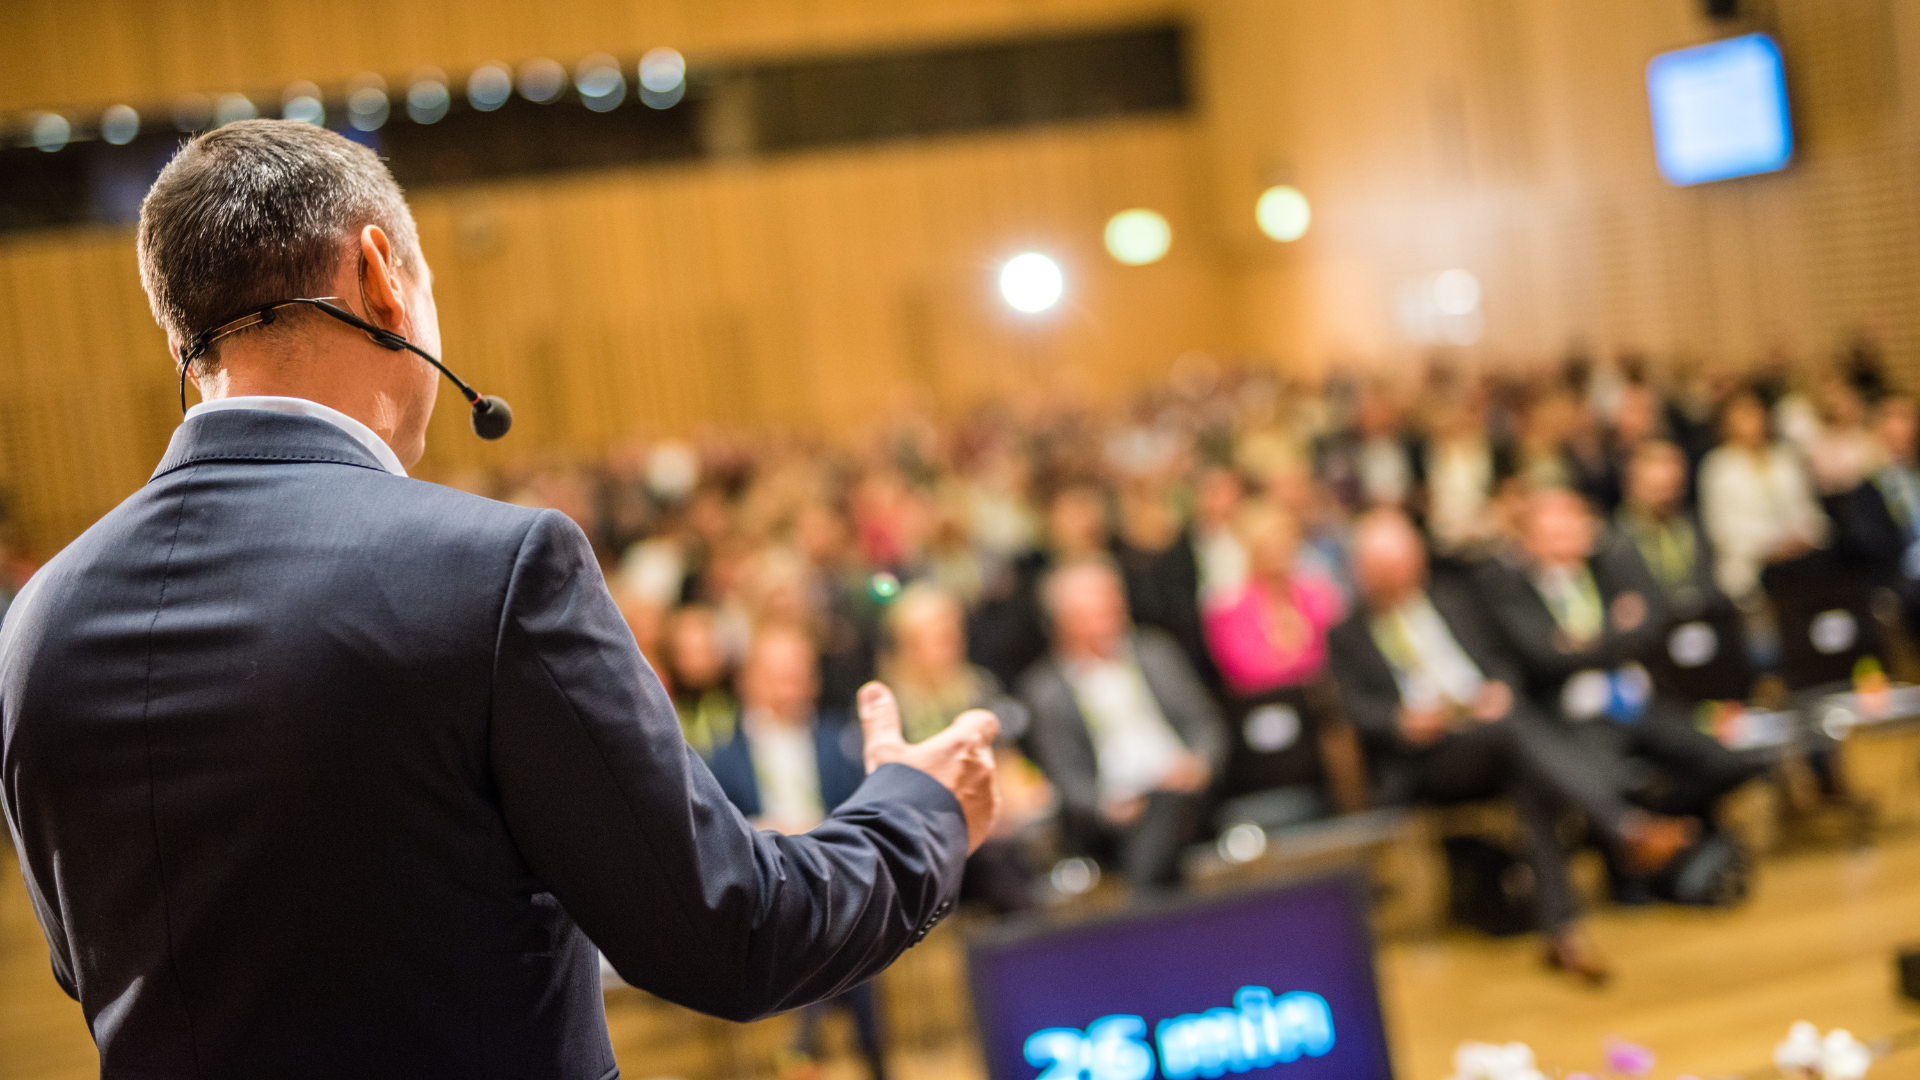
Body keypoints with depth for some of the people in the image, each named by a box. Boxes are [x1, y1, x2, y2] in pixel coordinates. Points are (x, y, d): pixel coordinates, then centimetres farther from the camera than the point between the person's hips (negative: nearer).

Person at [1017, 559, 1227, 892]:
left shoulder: (1155, 650, 15)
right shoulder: (1043, 687, 8)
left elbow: (1204, 722, 13)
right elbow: (1065, 774, 4)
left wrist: (1198, 763, -8)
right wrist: (1104, 804, -16)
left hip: (1177, 787, -1)